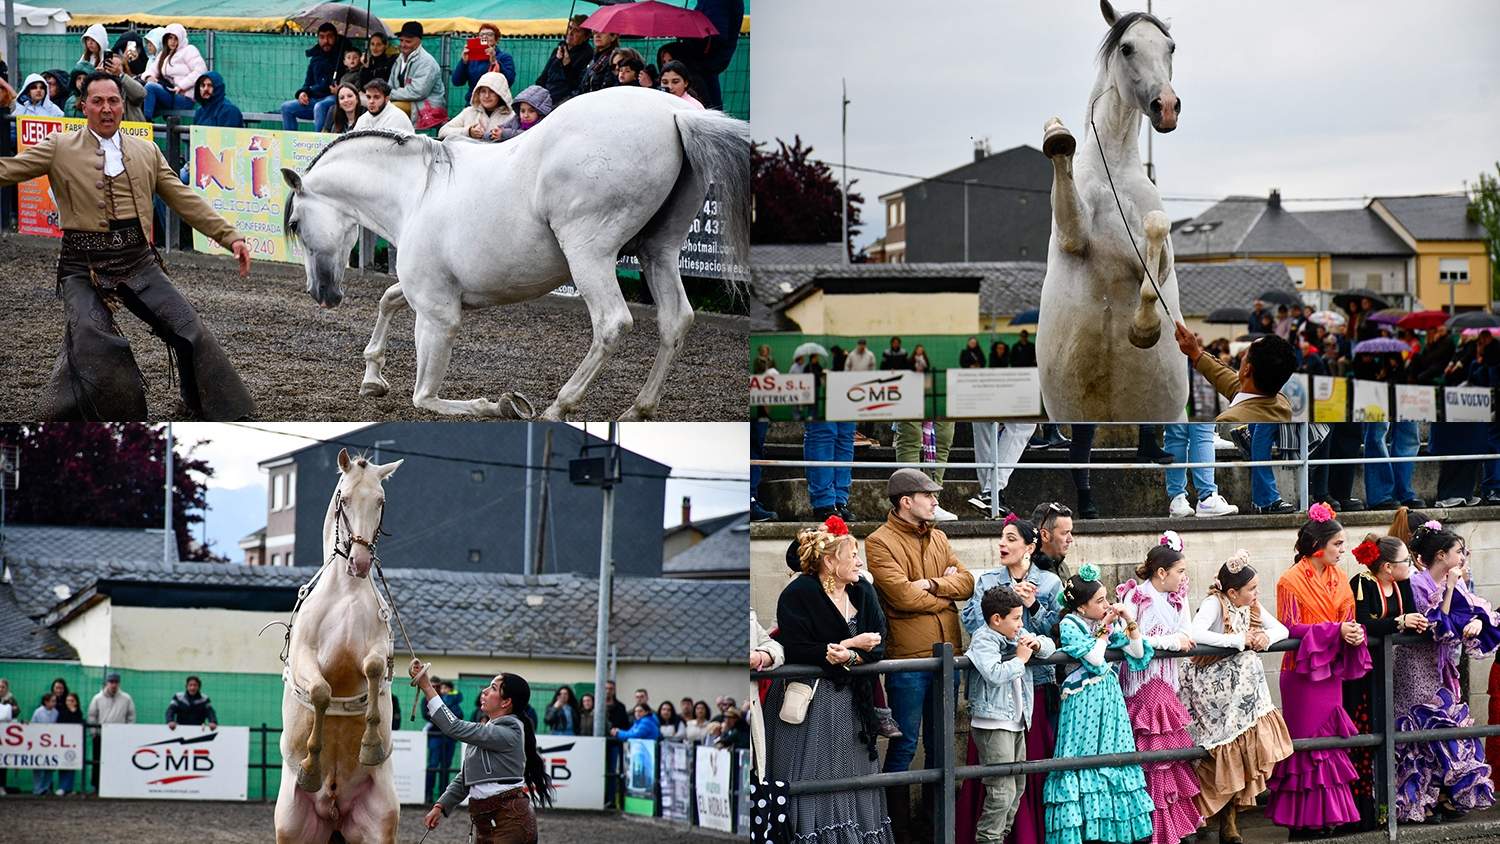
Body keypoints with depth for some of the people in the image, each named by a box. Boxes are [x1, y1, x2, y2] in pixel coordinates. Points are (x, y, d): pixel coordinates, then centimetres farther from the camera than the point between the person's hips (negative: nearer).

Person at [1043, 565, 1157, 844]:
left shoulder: (1109, 622, 8)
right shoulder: (1069, 625, -11)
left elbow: (1137, 653, 6)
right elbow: (1095, 658, -21)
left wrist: (1130, 622, -4)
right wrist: (1104, 629, -11)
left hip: (1109, 696, 6)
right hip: (1084, 701, -6)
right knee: (1085, 756, -5)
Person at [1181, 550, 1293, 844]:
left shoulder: (1251, 606, 6)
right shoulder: (1214, 604, -17)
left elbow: (1282, 629, 11)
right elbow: (1194, 634, -34)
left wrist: (1267, 637, -14)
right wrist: (1239, 641, -25)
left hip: (1244, 691, 7)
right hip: (1216, 693, -7)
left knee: (1246, 751, 0)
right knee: (1224, 754, -6)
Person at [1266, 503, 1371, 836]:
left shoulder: (1338, 578, 10)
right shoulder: (1292, 581, -10)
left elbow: (1347, 619, 16)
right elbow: (1289, 628, -14)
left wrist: (1354, 632, -9)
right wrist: (1334, 631, -21)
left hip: (1331, 670, 6)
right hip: (1303, 672, -6)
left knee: (1330, 738, 7)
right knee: (1308, 741, -3)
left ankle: (1328, 813, 12)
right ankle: (1305, 818, 2)